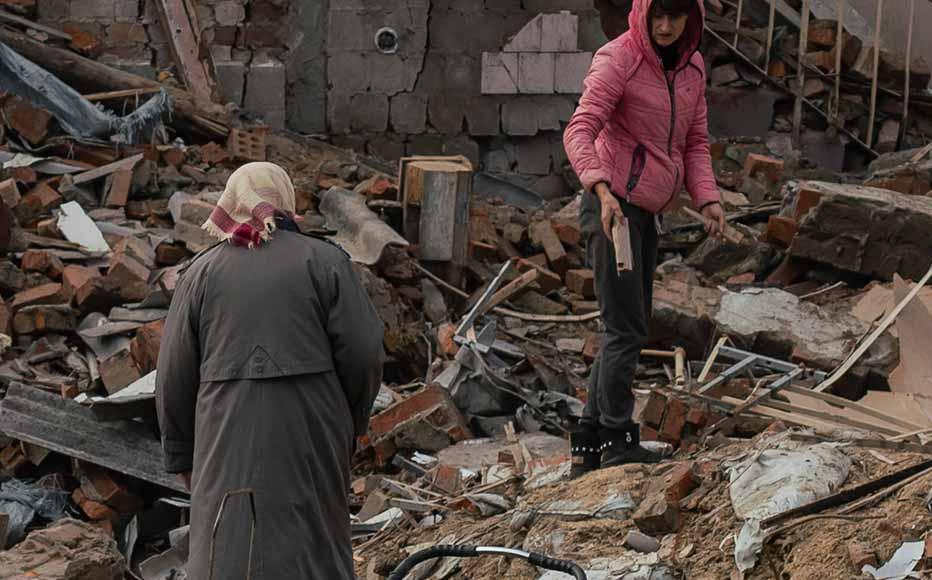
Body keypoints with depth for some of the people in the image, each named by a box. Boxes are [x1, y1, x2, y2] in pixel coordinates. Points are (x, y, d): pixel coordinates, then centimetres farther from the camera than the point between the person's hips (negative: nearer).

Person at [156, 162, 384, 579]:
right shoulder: (325, 261, 0)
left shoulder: (202, 272, 4)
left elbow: (175, 376, 3)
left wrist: (182, 456, 13)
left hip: (231, 437, 0)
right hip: (311, 432, 0)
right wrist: (351, 424, 11)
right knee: (317, 538, 13)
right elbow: (364, 353, -4)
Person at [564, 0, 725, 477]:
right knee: (625, 330, -11)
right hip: (611, 207, -8)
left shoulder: (692, 66, 10)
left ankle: (588, 444, 17)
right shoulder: (617, 60, -13)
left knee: (628, 331, 11)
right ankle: (617, 439, -6)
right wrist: (602, 190, -38)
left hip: (647, 214, 8)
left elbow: (694, 142, 15)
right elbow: (579, 131, -23)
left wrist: (707, 198, -2)